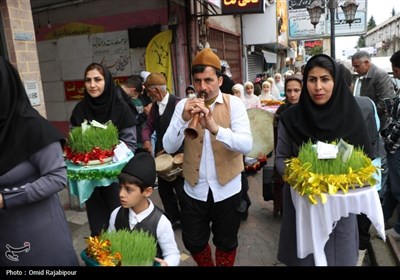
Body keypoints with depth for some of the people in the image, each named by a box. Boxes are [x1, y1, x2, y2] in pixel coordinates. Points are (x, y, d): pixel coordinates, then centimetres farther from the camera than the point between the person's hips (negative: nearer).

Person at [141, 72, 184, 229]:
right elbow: (149, 126, 15)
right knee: (164, 189, 15)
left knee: (181, 190, 4)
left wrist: (167, 149, -17)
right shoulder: (155, 106, 8)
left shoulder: (177, 104, -17)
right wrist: (147, 140, -6)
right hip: (162, 155, 8)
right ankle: (174, 219, 33)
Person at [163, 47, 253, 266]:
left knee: (226, 243, 18)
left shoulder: (234, 104, -10)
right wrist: (183, 119, -28)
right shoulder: (183, 106, -4)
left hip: (227, 189, -2)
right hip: (194, 189, 2)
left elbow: (247, 145, -22)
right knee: (193, 242, 19)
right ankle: (207, 265, 48)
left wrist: (215, 128, -38)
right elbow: (169, 147, -11)